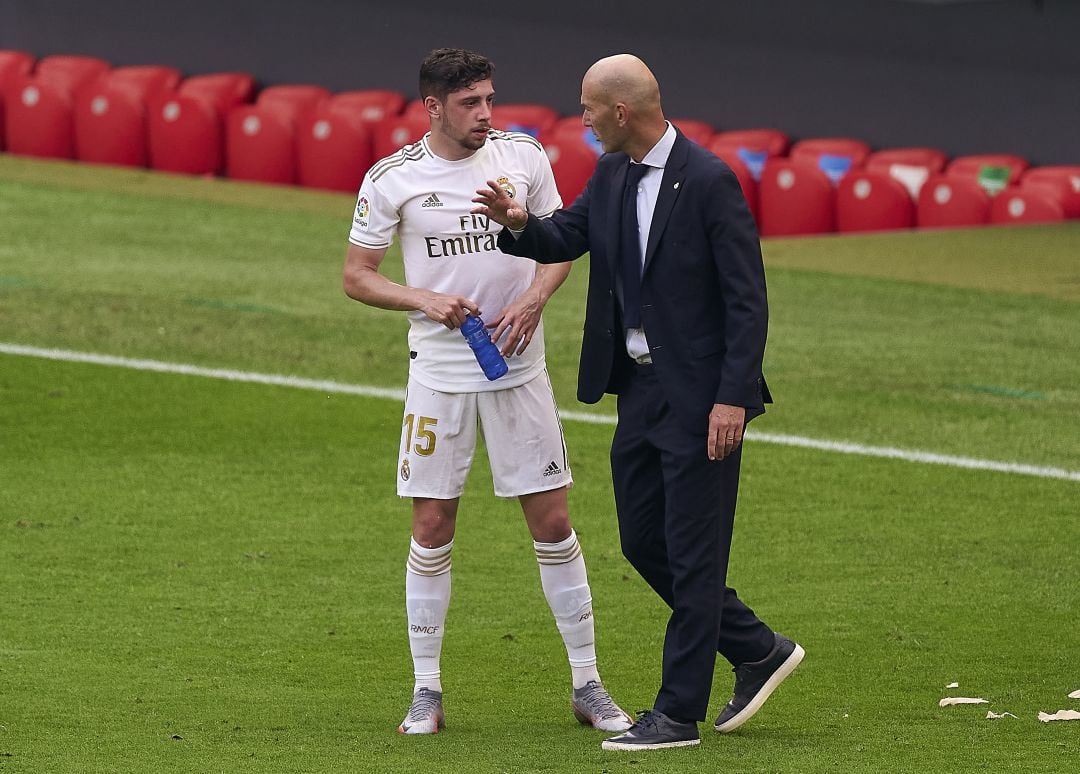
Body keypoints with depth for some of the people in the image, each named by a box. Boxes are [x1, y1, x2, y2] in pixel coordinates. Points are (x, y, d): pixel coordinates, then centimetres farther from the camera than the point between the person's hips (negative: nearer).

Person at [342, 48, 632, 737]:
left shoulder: (523, 156, 0)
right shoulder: (392, 179, -5)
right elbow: (357, 275, 1)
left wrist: (534, 298, -9)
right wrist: (423, 299, -16)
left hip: (518, 365, 1)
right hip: (439, 371, -1)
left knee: (553, 521, 2)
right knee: (433, 530, 1)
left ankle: (588, 684, 11)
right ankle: (427, 691, 11)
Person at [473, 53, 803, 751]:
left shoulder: (709, 181, -17)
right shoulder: (612, 175, 6)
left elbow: (747, 298, -16)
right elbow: (566, 238, 14)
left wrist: (732, 398, -20)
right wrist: (520, 223, -10)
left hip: (701, 396, -9)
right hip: (640, 388, 9)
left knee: (692, 555, -2)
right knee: (643, 542, 14)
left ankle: (679, 714, 4)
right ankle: (758, 651, 28)